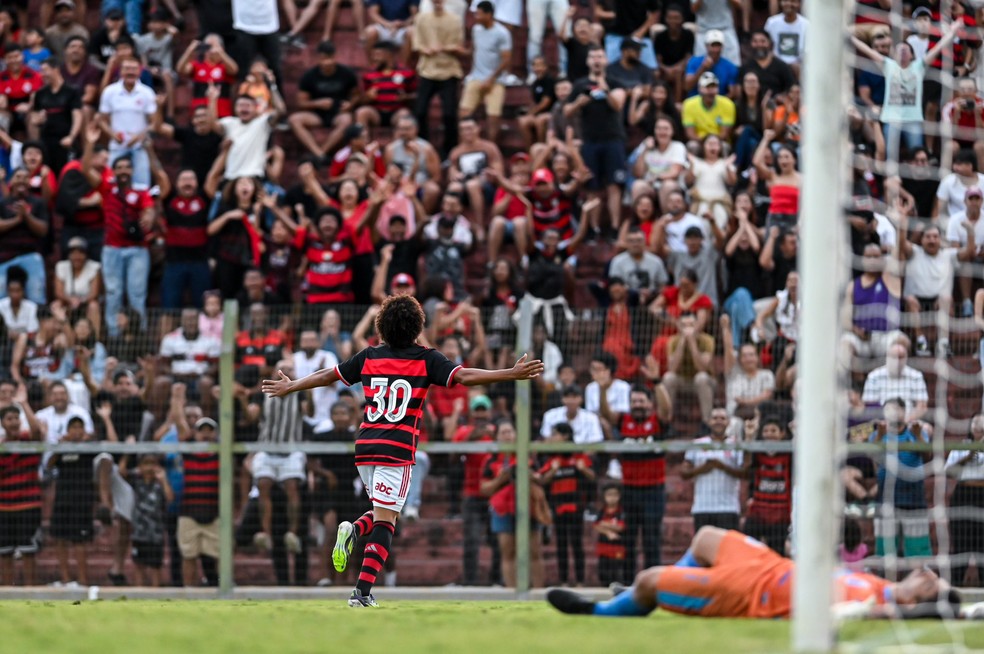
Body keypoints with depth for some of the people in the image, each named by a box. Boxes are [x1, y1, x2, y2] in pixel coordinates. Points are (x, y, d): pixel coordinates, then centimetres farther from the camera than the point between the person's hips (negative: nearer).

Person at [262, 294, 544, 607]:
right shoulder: (426, 359, -1)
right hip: (398, 450, -4)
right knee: (385, 521, -5)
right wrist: (513, 374, -11)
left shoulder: (369, 357, 11)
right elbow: (464, 376, -10)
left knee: (386, 512, 23)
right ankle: (363, 591, -15)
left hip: (365, 448, 4)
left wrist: (290, 387, 35)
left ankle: (353, 531, -8)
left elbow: (326, 376, 20)